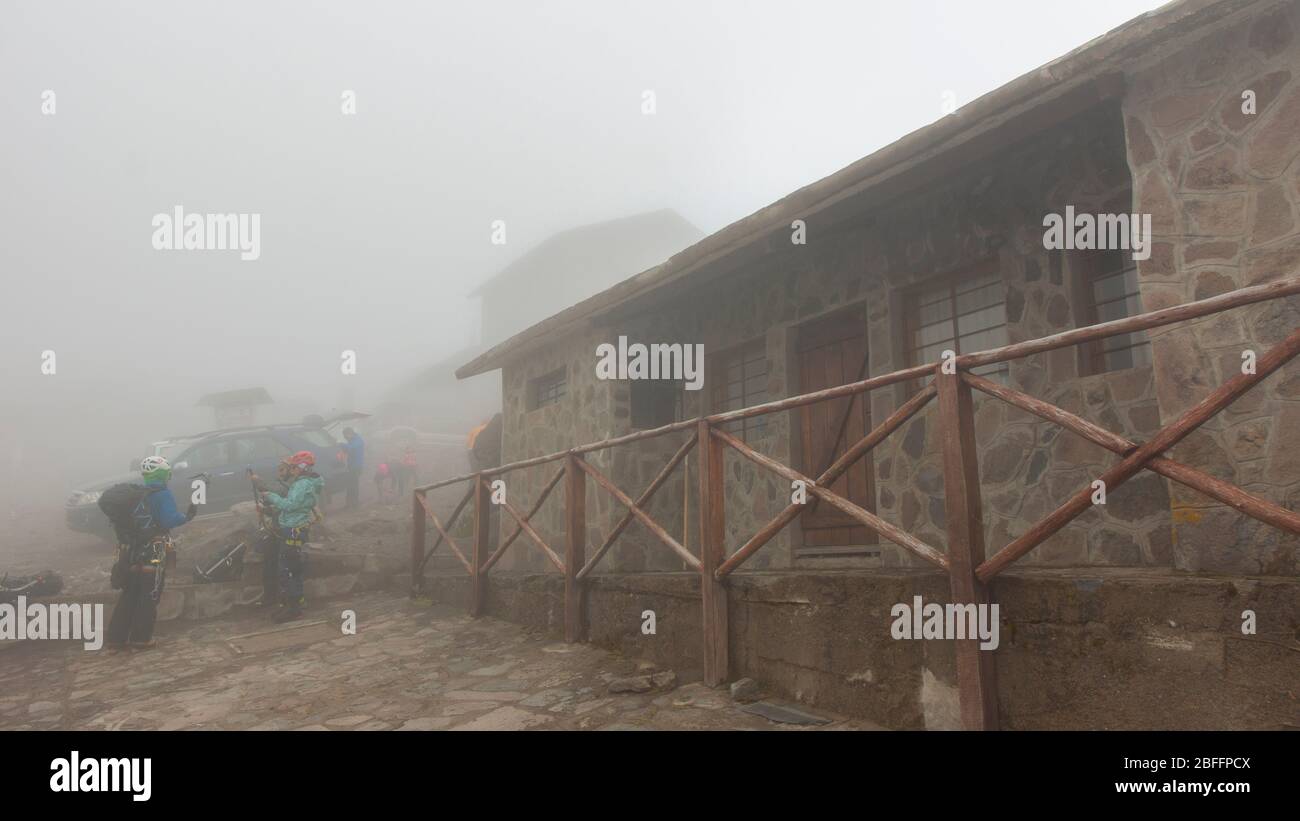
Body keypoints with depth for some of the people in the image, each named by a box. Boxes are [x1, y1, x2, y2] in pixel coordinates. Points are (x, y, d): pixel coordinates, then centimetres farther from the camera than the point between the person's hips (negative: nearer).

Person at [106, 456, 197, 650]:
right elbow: (169, 520, -22)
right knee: (149, 598, 0)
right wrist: (187, 516, -8)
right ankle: (141, 639, 1)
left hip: (133, 551, 7)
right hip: (154, 553, -7)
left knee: (129, 596, 13)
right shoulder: (163, 494, -10)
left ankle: (116, 637, 14)